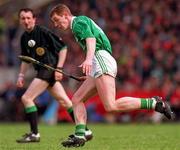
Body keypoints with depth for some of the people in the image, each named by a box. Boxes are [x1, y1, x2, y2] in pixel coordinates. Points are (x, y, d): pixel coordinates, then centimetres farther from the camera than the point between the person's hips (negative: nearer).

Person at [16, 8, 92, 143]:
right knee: (64, 100, 9)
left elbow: (63, 47, -11)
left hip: (50, 69, -8)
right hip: (42, 71, 8)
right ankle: (85, 131, 14)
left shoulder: (43, 32, -13)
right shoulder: (24, 37, 11)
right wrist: (21, 75, 14)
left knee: (27, 98, -12)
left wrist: (59, 68, -15)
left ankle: (34, 134, -7)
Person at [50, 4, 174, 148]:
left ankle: (153, 103, -20)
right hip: (98, 67, 11)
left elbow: (91, 39, -19)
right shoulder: (83, 22, 29)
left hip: (101, 60, -11)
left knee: (111, 106, -23)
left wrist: (88, 59, -37)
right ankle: (80, 136, -4)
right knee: (77, 99, 7)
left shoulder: (79, 22, -1)